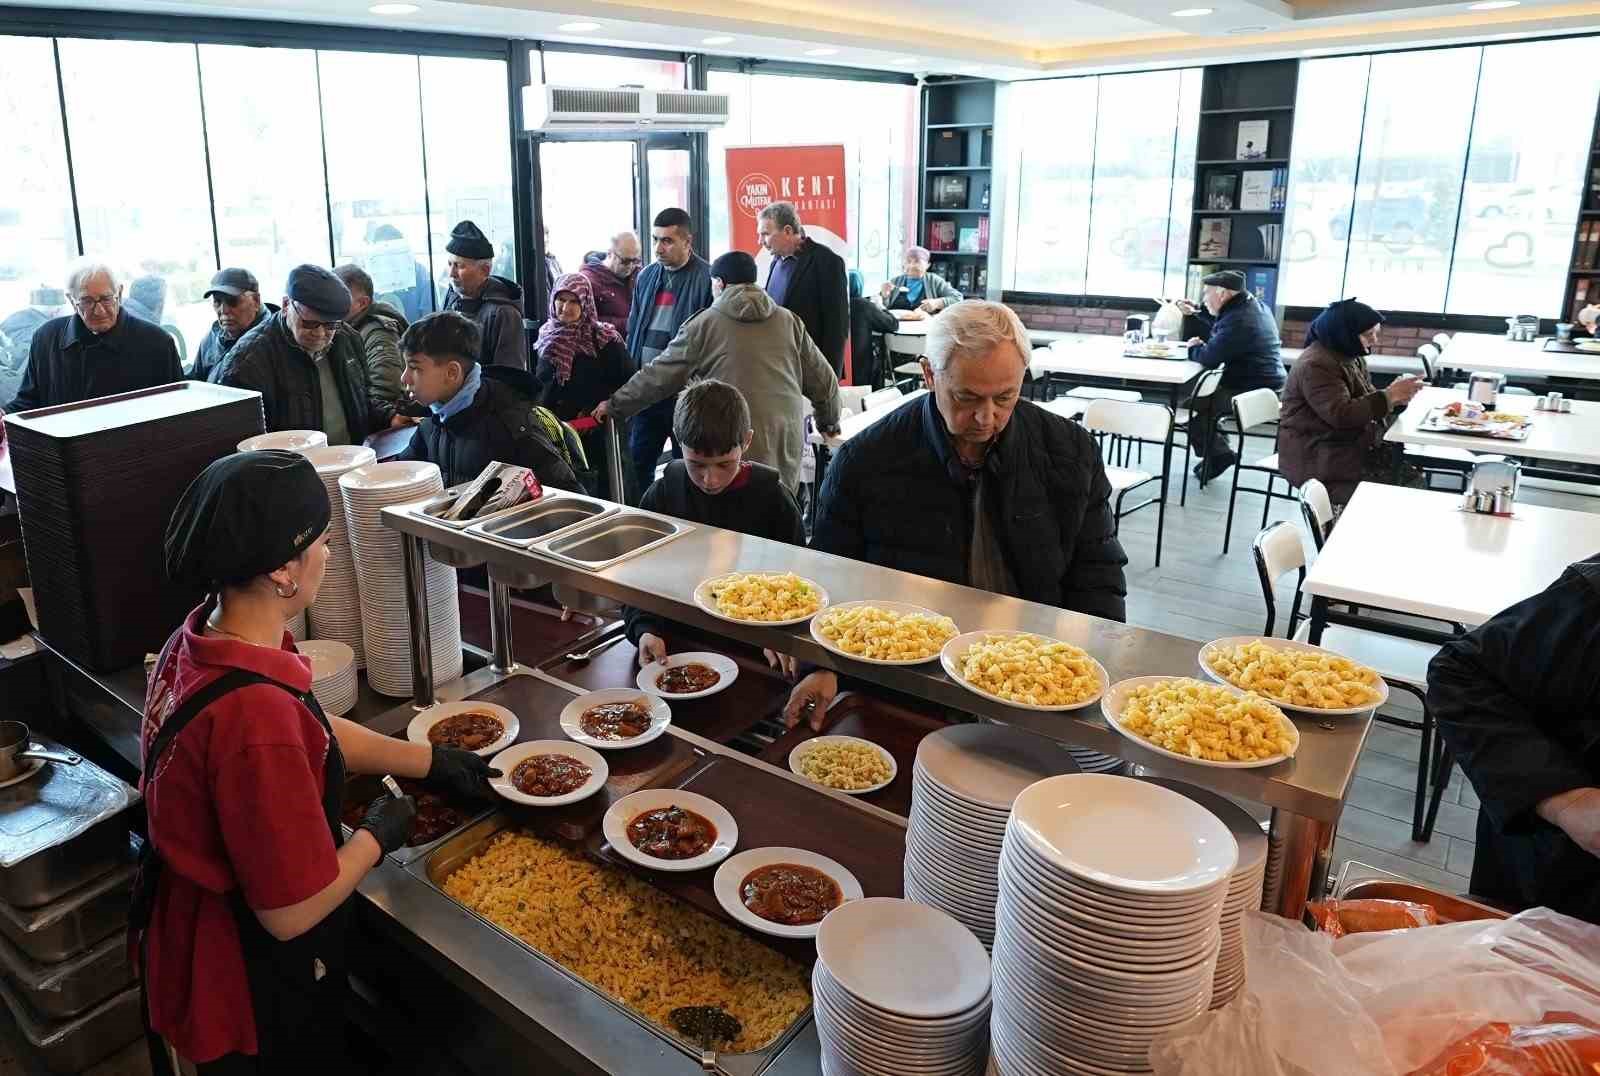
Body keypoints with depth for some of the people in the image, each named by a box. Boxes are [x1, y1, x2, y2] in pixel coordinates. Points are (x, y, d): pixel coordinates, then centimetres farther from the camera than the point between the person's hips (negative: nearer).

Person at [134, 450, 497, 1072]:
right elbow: (293, 911, -29)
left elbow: (314, 736, 8)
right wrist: (377, 834, -12)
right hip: (250, 988, -8)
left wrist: (433, 763, 10)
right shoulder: (256, 713, -38)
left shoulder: (197, 639, -9)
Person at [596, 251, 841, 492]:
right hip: (788, 437, 3)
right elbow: (823, 379, 16)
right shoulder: (789, 321, 13)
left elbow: (660, 375, 7)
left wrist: (615, 405, 18)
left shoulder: (704, 324, 4)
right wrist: (830, 420, 33)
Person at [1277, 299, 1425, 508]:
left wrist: (1395, 396, -5)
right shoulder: (1316, 365, -16)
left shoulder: (1351, 356, 13)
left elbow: (1365, 402, 16)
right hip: (1317, 458, -9)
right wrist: (1390, 396, -22)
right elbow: (1341, 414, -25)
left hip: (1352, 447, 9)